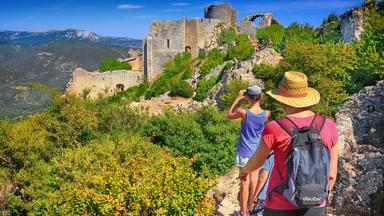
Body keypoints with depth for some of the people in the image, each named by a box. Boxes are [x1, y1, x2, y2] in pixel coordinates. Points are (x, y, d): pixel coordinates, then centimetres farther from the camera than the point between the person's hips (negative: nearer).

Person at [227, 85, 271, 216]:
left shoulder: (243, 112, -18)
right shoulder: (266, 114, -8)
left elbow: (229, 115, 2)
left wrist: (238, 98, 2)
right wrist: (259, 101, 6)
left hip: (244, 152, -3)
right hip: (257, 152, 3)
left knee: (245, 182, 4)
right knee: (254, 181, 14)